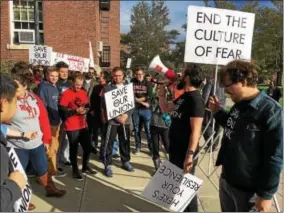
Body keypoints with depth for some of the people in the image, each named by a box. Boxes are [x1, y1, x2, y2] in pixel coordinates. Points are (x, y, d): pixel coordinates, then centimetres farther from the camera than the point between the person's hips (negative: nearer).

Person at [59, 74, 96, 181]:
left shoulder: (83, 93, 10)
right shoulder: (66, 94, -11)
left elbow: (87, 105, 19)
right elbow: (62, 110, -15)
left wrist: (85, 109, -4)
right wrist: (76, 111, -23)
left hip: (83, 125, 7)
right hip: (71, 127, -6)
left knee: (88, 146, 13)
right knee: (74, 149, 5)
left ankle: (85, 166, 34)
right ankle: (75, 170, 23)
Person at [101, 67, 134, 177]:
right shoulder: (107, 88, -2)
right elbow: (104, 105, -8)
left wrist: (126, 115, -10)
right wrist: (117, 117, -15)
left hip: (125, 120, 3)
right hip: (111, 120, -3)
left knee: (125, 142, 14)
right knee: (108, 143, 1)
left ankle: (126, 162, 30)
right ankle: (108, 165, 13)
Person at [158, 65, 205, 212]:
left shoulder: (196, 99, -19)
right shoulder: (183, 97, 8)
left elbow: (195, 131, -24)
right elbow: (165, 108, 22)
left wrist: (190, 155, -27)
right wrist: (161, 95, 7)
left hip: (185, 153, -9)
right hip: (175, 150, 9)